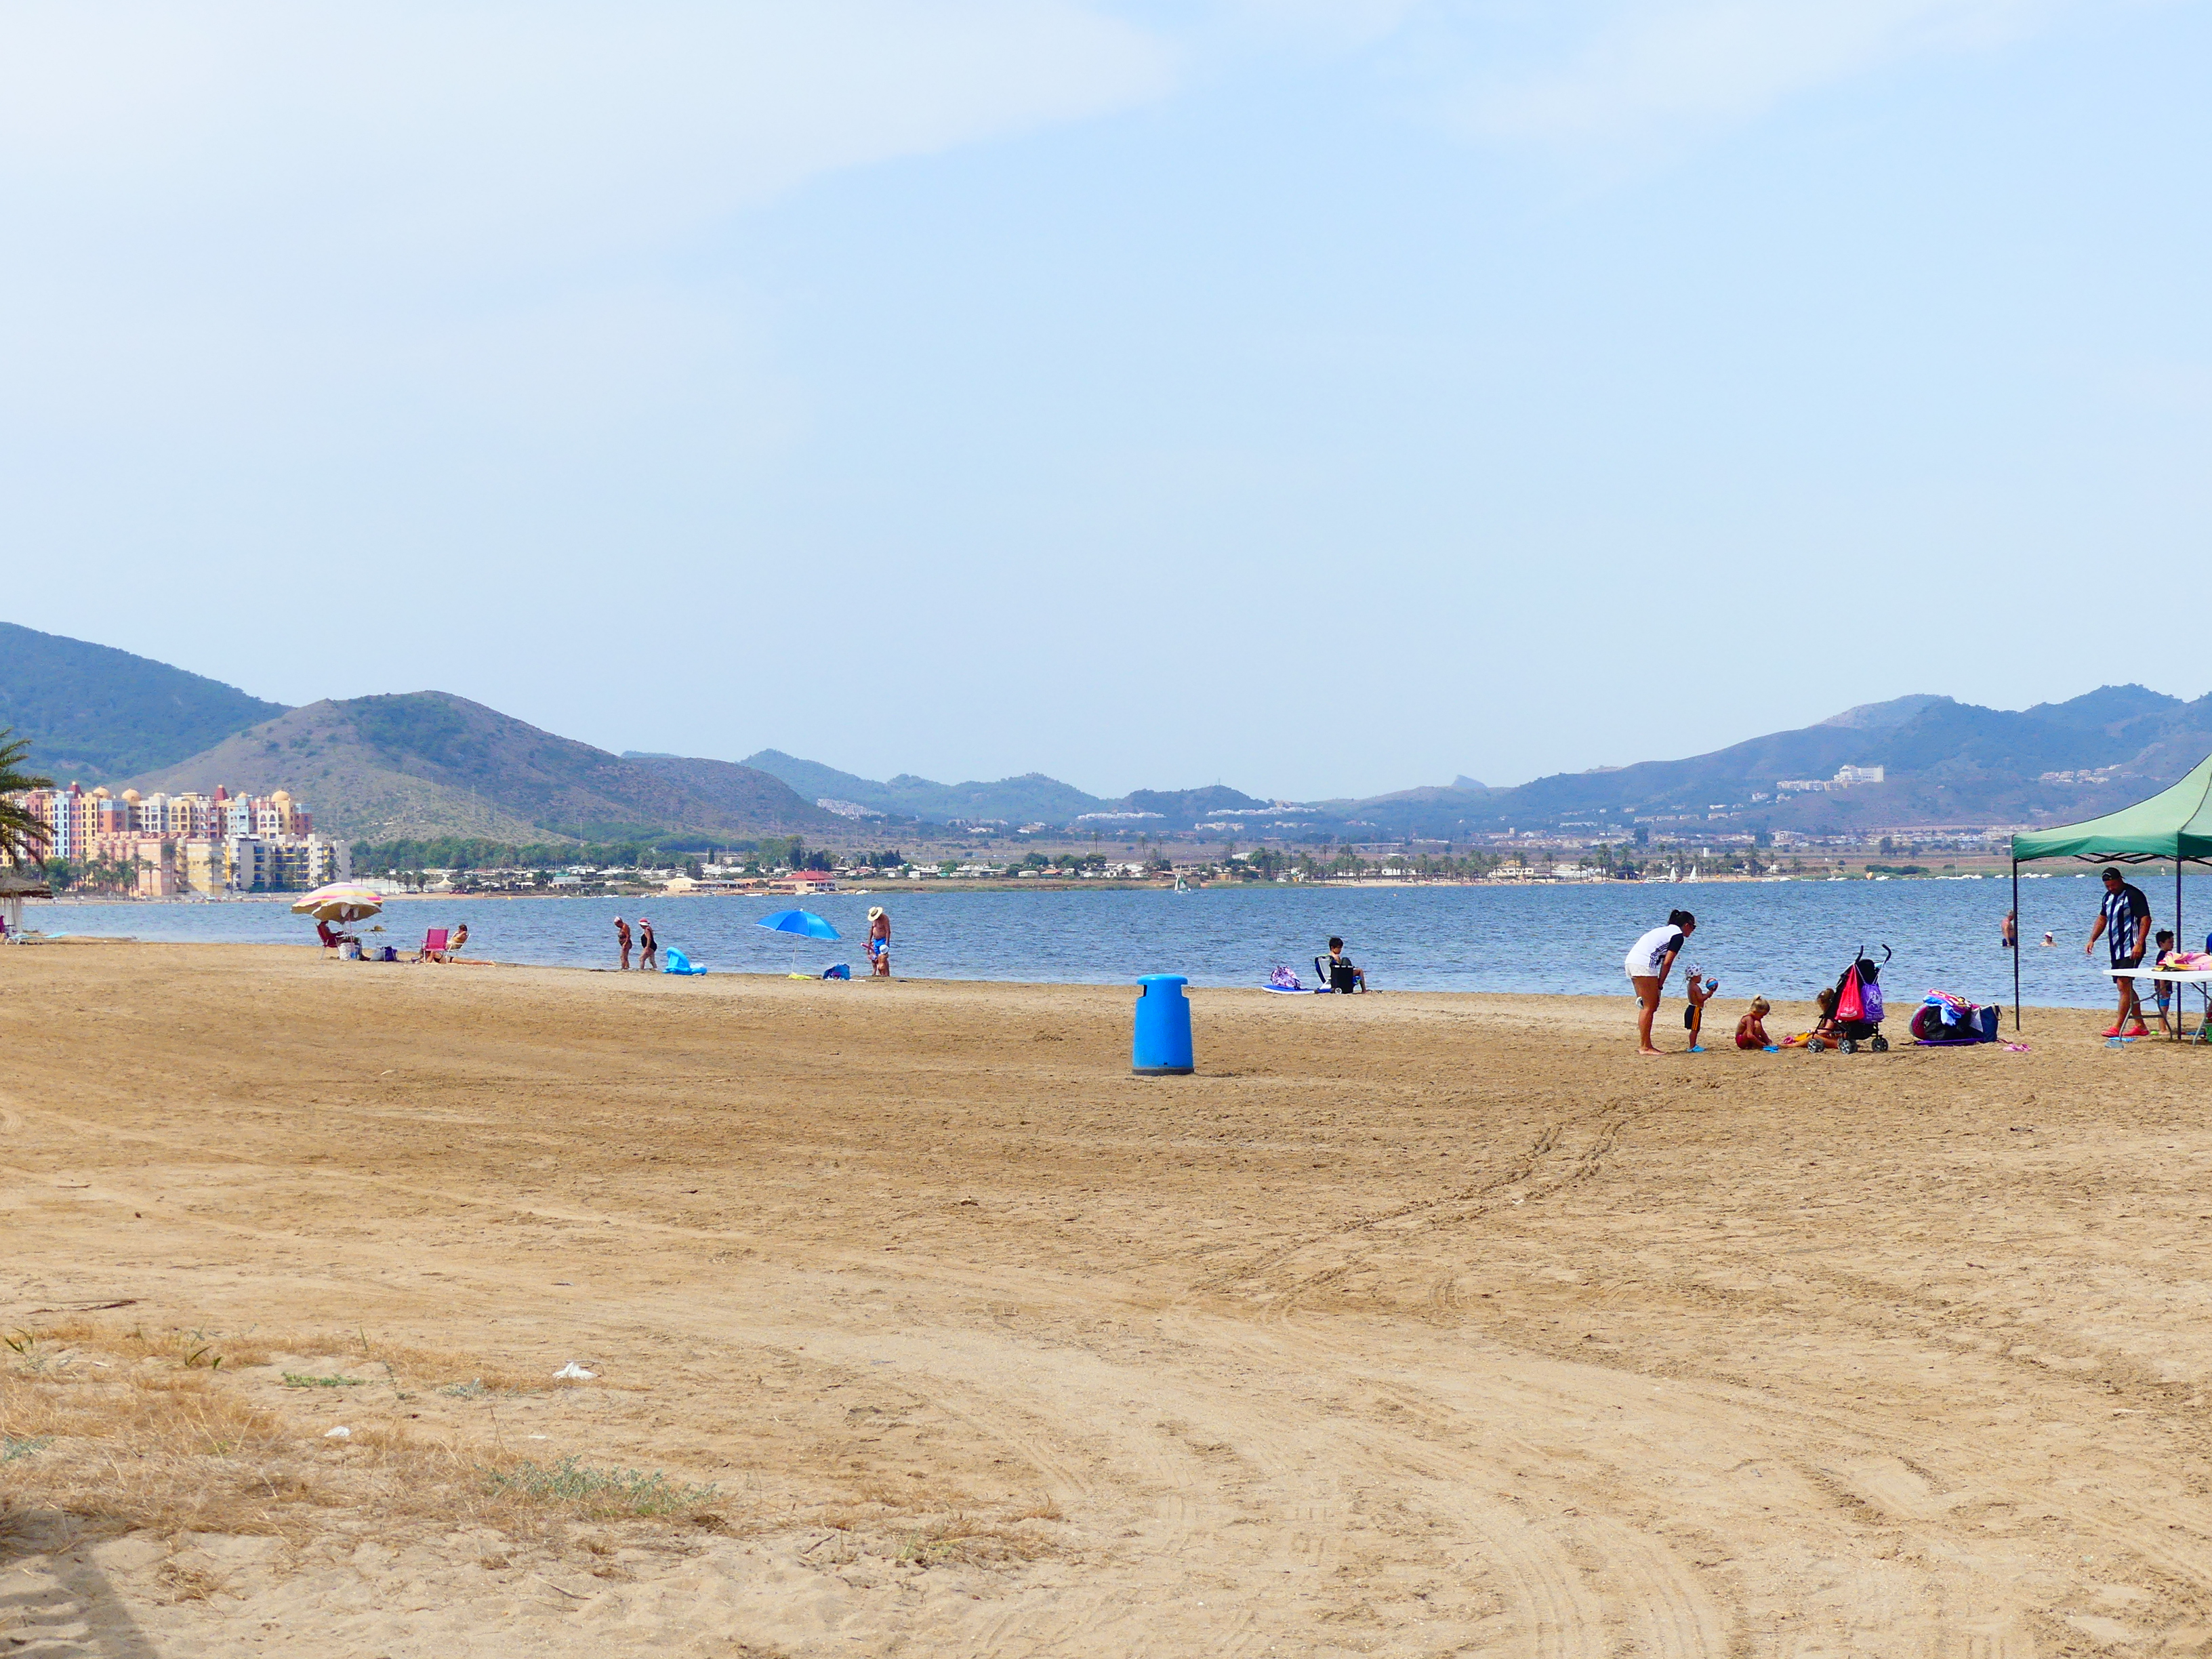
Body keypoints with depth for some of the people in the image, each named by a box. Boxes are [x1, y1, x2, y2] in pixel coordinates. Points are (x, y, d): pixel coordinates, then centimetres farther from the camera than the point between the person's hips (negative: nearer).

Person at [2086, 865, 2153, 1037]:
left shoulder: (2134, 894, -11)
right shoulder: (2109, 896, 16)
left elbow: (2146, 919, -16)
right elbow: (2102, 918, 27)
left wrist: (2139, 944, -24)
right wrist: (2092, 940, 17)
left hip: (2131, 950, -9)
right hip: (2116, 950, 9)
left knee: (2124, 985, -14)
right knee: (2126, 988, 11)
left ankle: (2118, 1027, -16)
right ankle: (2140, 1026, 17)